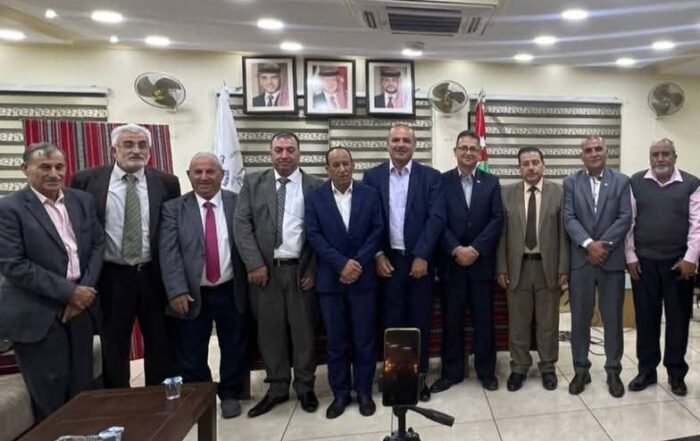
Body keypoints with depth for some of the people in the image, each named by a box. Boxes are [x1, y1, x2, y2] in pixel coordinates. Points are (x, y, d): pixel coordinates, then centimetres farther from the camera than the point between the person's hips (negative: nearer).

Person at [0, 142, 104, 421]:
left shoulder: (83, 201, 7)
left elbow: (98, 245, 8)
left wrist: (84, 290, -7)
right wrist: (68, 291, -16)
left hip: (80, 307, 4)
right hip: (37, 315, -4)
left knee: (82, 391, 12)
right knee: (49, 397, 8)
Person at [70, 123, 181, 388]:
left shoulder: (166, 183, 0)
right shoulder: (86, 180, -2)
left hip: (155, 276, 1)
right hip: (111, 277, 0)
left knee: (161, 345, 12)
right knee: (113, 348, 13)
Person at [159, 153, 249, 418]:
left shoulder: (238, 204, 0)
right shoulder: (173, 208, 0)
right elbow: (168, 253, -7)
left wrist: (251, 278, -8)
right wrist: (177, 291, -16)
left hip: (231, 292, 0)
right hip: (192, 294, 0)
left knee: (234, 349, 13)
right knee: (191, 354, 11)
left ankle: (230, 395, 34)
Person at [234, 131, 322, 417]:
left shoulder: (315, 186, 3)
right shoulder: (253, 182, 6)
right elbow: (241, 225, -1)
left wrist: (314, 270, -4)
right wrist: (255, 264, -10)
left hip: (301, 270, -1)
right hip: (265, 269, 1)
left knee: (303, 330, 8)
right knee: (270, 330, 9)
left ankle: (305, 387, 25)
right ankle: (277, 387, 25)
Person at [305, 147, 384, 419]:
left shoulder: (370, 194, 4)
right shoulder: (315, 197, 3)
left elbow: (378, 231, -1)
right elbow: (314, 235, -5)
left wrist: (357, 263, -12)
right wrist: (341, 263, -15)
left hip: (363, 278, 0)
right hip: (330, 279, 0)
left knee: (364, 339, 8)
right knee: (336, 341, 9)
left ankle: (364, 392, 23)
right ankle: (340, 393, 23)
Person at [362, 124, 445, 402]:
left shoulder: (431, 177, 2)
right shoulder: (372, 176, 4)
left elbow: (436, 218, -6)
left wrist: (422, 256, -13)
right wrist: (377, 255, -6)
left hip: (419, 259, 0)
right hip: (387, 260, 0)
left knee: (420, 320, 8)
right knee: (392, 321, 8)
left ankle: (419, 375, 22)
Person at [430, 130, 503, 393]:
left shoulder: (491, 182, 7)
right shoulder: (441, 181, 3)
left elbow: (497, 220, -1)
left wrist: (475, 249, -13)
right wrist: (456, 250, -15)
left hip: (482, 261, 1)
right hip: (451, 262, -1)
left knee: (484, 319, 9)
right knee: (451, 320, 7)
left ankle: (486, 371, 23)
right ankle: (451, 371, 19)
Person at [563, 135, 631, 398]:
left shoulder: (621, 181, 6)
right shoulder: (571, 182, 5)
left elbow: (625, 218, -3)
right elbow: (569, 219, -3)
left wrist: (604, 244, -14)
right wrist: (589, 244, -16)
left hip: (612, 259, 0)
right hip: (580, 260, 0)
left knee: (613, 318, 7)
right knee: (580, 317, 6)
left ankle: (613, 371, 22)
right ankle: (581, 369, 19)